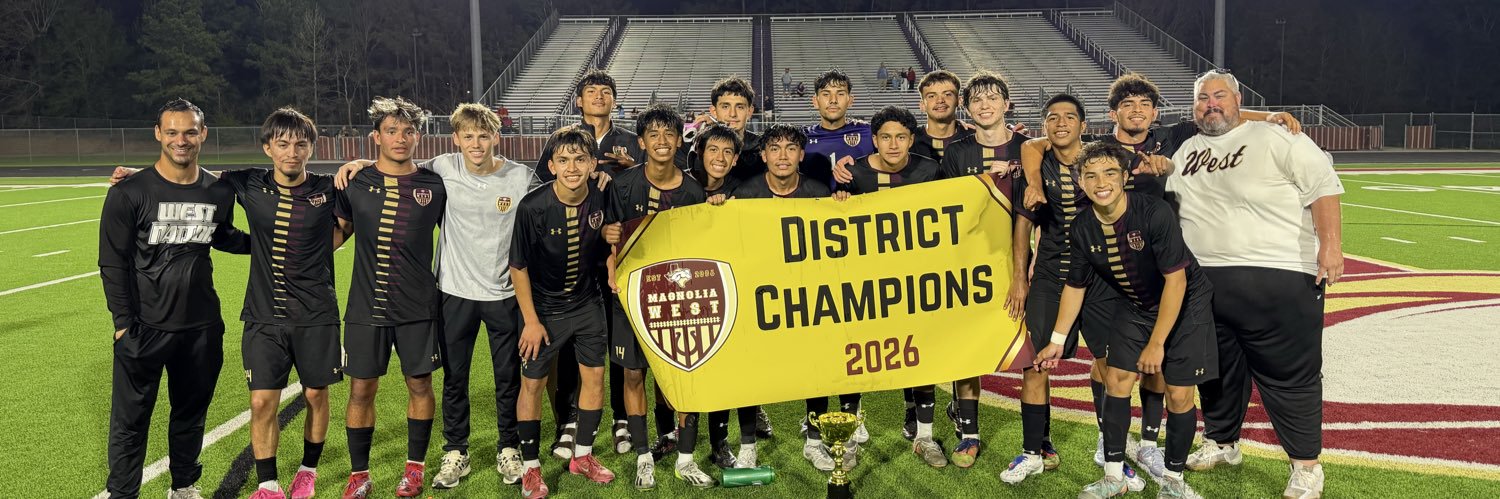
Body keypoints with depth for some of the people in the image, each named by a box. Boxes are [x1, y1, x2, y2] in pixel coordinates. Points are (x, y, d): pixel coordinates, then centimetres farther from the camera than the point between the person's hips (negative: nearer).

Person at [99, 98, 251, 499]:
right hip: (144, 329, -4)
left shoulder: (219, 192, 3)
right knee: (131, 421, 5)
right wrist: (124, 323, -11)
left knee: (191, 414, 17)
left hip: (202, 328, 4)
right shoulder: (129, 192, -9)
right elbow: (113, 262, -7)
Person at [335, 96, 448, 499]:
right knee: (361, 389, 5)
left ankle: (415, 466, 26)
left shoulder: (434, 186, -1)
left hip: (418, 307, 0)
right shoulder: (356, 184, 1)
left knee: (419, 384, 8)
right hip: (366, 307, 1)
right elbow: (337, 233, 14)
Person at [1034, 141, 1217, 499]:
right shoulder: (1082, 229, -14)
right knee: (1117, 379, 0)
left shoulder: (1155, 213, -30)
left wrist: (1157, 343, -24)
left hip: (1185, 304, -4)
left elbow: (1175, 279, -26)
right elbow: (1075, 285, 1)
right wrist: (1057, 341, 4)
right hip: (1135, 306, 5)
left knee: (1179, 394, -6)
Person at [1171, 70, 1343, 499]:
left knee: (1289, 373, -2)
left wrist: (1330, 245, -18)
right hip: (1206, 282, 6)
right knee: (1217, 368, 16)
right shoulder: (1186, 151, 17)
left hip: (1278, 278, -6)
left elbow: (1323, 185, -9)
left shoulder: (1275, 137, -2)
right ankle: (1221, 443, 34)